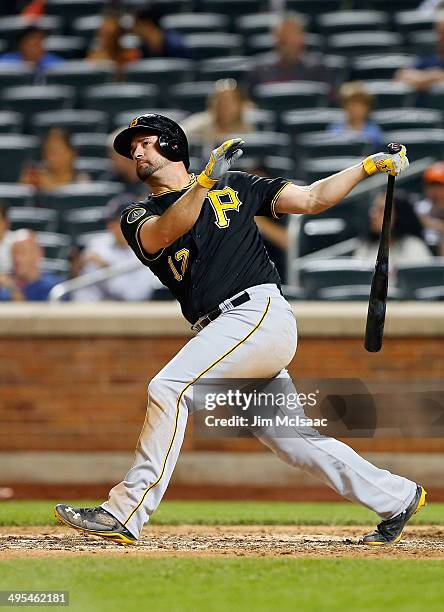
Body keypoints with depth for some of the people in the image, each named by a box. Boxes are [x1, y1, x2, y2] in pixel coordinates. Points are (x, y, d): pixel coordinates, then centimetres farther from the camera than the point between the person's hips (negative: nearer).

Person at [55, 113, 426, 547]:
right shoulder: (138, 218, 16)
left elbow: (312, 200, 13)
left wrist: (369, 166, 4)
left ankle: (125, 513, -22)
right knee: (292, 439, 5)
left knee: (168, 389, -21)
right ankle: (396, 498, 19)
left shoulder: (233, 185, 12)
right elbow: (163, 234, -8)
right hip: (219, 331, 5)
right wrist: (205, 181, -22)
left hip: (259, 312, -5)